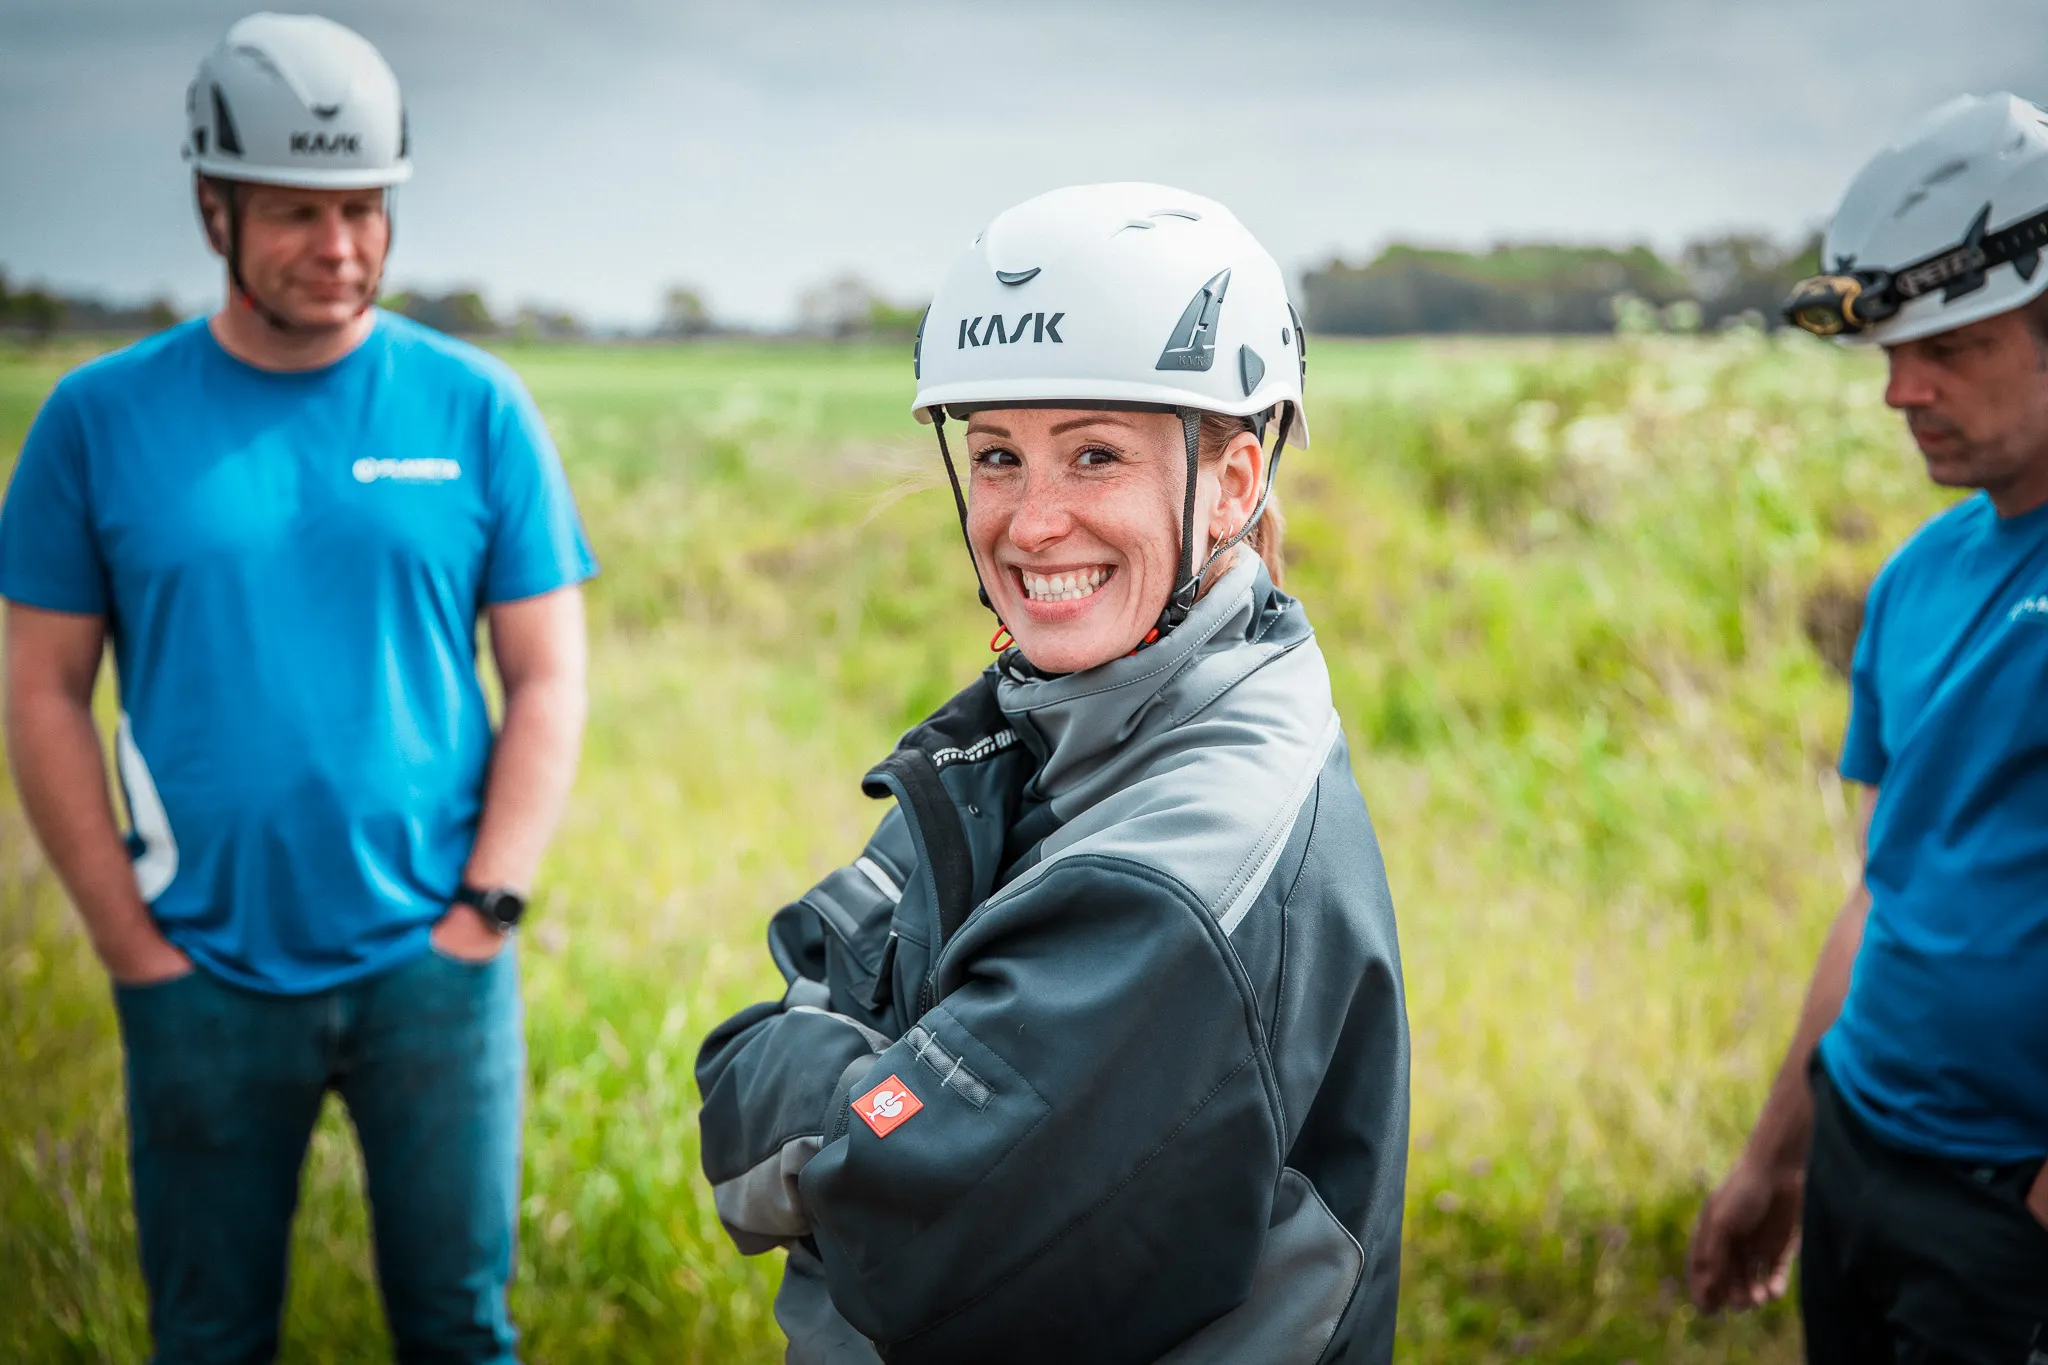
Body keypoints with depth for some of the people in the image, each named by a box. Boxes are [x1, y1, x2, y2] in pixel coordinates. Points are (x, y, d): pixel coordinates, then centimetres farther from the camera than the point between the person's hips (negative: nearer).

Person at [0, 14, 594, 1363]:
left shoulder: (475, 408, 0)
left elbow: (548, 679, 1)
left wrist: (484, 909, -6)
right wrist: (132, 941, -3)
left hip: (431, 966, 0)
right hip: (202, 978, 1)